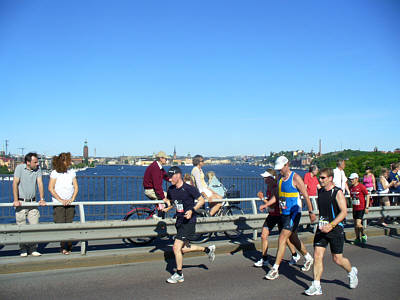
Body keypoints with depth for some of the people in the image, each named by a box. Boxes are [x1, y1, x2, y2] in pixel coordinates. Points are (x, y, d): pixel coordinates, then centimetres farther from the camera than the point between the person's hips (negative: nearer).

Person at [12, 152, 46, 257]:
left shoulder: (38, 169, 3)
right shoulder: (19, 168, -5)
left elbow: (40, 183, -2)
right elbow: (15, 184, -10)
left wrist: (42, 199, -11)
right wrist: (16, 200, -18)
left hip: (32, 202, 3)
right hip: (21, 202, -3)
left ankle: (33, 249, 9)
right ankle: (23, 249, 13)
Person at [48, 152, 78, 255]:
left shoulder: (72, 172, 6)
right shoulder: (55, 173, -6)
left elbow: (76, 187, 6)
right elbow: (51, 188, -9)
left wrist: (72, 199, -8)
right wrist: (61, 200, -13)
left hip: (70, 204, 3)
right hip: (58, 204, -3)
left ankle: (68, 247, 14)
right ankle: (63, 247, 6)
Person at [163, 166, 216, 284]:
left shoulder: (189, 188, -15)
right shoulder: (171, 189, 4)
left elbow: (201, 200, -8)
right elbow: (169, 201, 22)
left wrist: (192, 210, -21)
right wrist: (167, 208, 2)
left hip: (189, 221, -8)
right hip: (179, 221, 8)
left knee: (176, 247, -11)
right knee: (183, 249, 14)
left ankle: (179, 275, 7)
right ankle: (208, 249, 33)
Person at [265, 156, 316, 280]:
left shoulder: (295, 178, -12)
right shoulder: (280, 179, 9)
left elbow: (306, 195, -9)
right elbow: (277, 196, 16)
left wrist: (311, 212, -7)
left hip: (294, 213, -8)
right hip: (284, 213, 8)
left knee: (282, 239, -13)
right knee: (293, 239, 19)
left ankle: (275, 269, -9)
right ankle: (308, 258, 42)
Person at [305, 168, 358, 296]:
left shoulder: (337, 193, -11)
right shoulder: (320, 191, 8)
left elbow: (344, 212, -17)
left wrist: (331, 225, -26)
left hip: (335, 229, -5)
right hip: (321, 229, 5)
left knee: (337, 259, 5)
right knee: (317, 256, -3)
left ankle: (351, 272, 37)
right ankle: (316, 286, 3)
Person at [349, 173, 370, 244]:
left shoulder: (361, 186, -12)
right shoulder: (351, 187, 7)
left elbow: (367, 196, -9)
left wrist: (366, 207, -11)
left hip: (361, 208, -7)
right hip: (354, 208, 7)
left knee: (358, 224, -13)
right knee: (355, 225, 10)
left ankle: (363, 235, 11)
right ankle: (358, 238, 22)